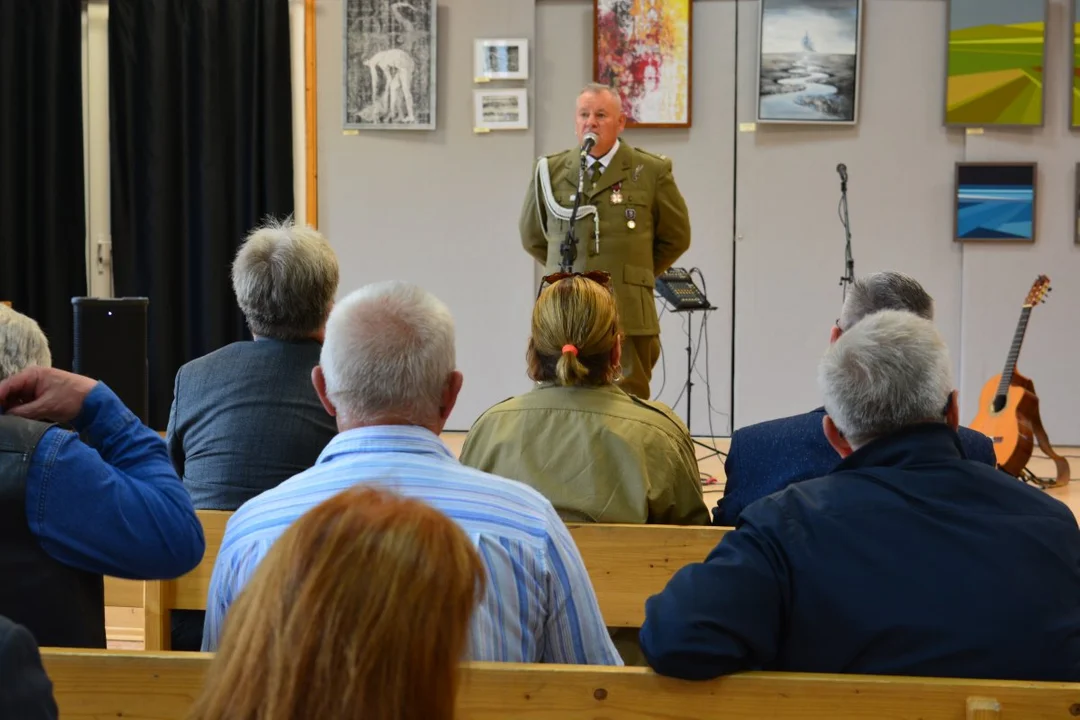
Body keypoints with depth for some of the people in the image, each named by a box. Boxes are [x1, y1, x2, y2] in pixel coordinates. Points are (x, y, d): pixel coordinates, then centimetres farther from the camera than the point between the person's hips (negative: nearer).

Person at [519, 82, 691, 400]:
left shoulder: (652, 171, 2)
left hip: (630, 316, -2)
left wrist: (634, 274, 11)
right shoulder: (550, 171, 7)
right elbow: (532, 236, 21)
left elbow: (676, 236, 12)